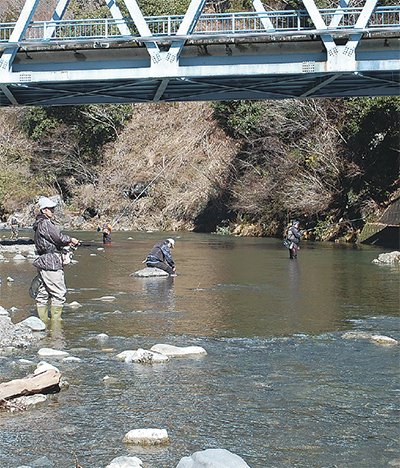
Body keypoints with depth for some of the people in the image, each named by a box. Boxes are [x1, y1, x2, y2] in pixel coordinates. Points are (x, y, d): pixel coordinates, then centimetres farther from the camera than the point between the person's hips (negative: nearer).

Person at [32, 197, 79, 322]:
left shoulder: (40, 224, 19)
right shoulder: (45, 223, -13)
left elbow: (54, 240, 23)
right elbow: (58, 238, -16)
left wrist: (67, 242, 11)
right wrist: (71, 240, 1)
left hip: (43, 263, 11)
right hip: (50, 263, -11)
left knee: (44, 292, 13)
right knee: (59, 292, -8)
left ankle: (42, 318, 18)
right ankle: (56, 319, -6)